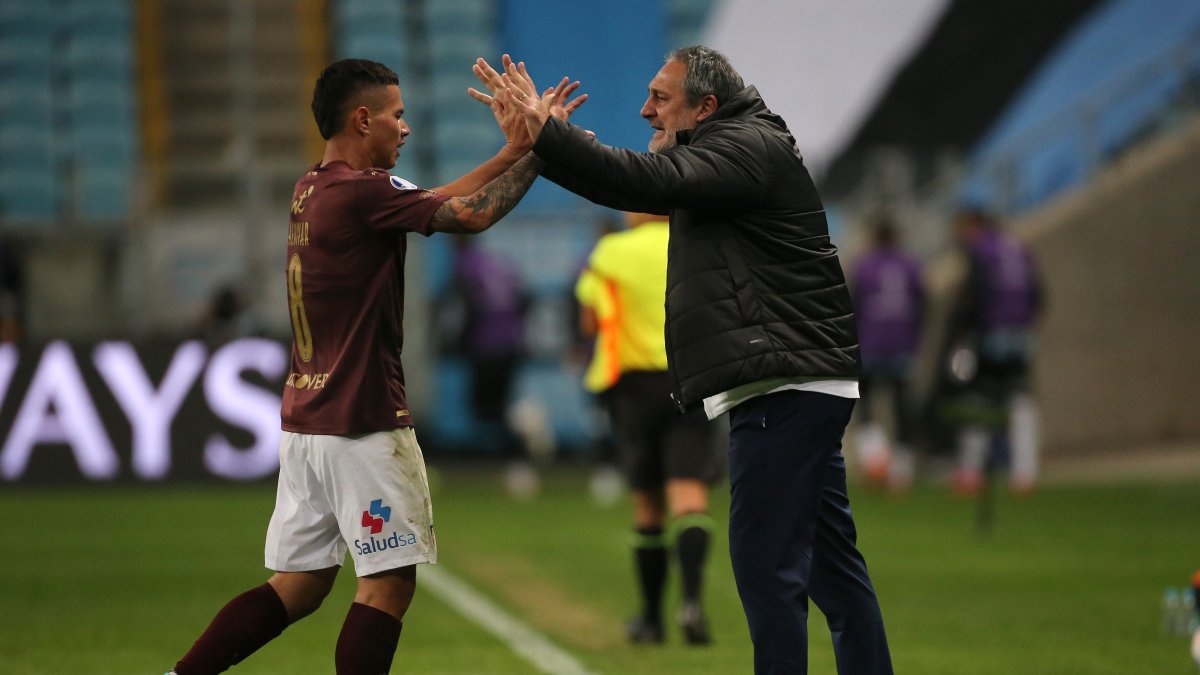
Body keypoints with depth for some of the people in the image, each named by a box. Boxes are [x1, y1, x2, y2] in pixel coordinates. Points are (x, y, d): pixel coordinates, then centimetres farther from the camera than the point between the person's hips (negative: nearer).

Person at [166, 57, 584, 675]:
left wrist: (512, 148, 14)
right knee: (388, 584, -2)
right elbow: (473, 215, -12)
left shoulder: (312, 190, 13)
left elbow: (433, 202, 18)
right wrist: (538, 147, -2)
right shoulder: (361, 192, -15)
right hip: (364, 423, -9)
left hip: (305, 417, 9)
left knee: (298, 587, 13)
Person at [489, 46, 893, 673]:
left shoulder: (748, 146, -10)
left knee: (766, 562, -12)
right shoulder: (730, 153, 22)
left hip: (783, 390, -11)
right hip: (799, 387, 11)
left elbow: (644, 182, -25)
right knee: (830, 563, 12)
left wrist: (543, 127, -24)